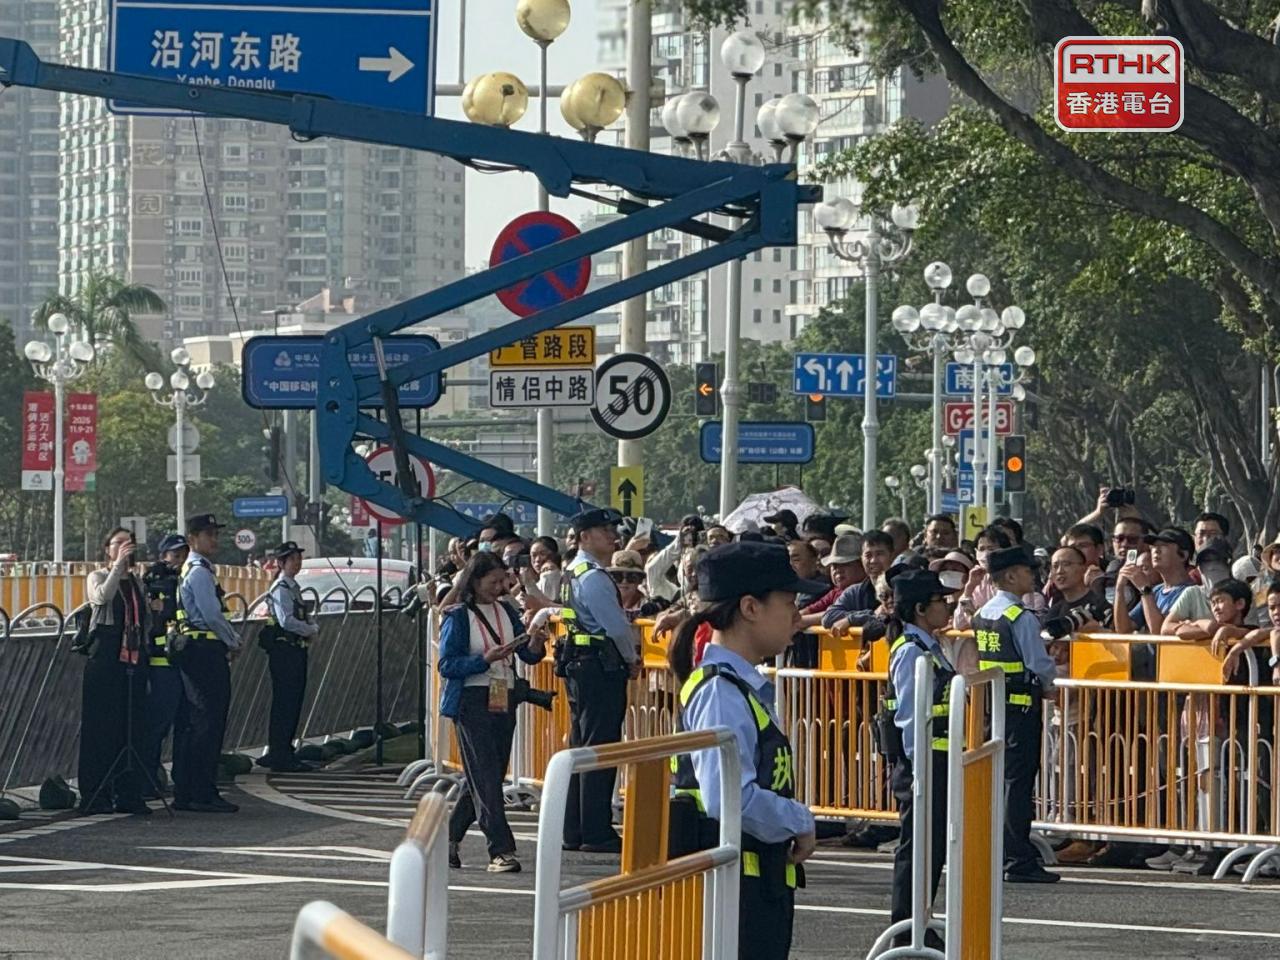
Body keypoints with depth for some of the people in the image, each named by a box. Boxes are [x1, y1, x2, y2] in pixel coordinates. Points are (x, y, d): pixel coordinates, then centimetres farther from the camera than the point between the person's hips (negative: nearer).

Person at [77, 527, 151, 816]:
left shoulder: (137, 583, 20)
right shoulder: (97, 577, 4)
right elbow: (102, 596, -20)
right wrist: (118, 564, -18)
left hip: (134, 660, 5)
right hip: (105, 659, -5)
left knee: (133, 727, 2)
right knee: (101, 726, -6)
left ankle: (128, 794, 6)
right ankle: (95, 796, -4)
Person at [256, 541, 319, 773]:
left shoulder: (293, 587, 18)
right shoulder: (280, 589, -12)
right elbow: (287, 621, -22)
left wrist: (309, 629, 5)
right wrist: (312, 629, -10)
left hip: (296, 649, 10)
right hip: (283, 651, -10)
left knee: (293, 703, 12)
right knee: (284, 704, -8)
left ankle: (285, 752, 18)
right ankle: (279, 756, -6)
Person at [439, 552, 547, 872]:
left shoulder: (506, 612, 12)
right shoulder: (458, 617, -5)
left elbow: (528, 655, 9)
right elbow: (446, 665, -10)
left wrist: (535, 645, -14)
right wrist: (485, 659, -22)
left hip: (504, 701, 6)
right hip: (472, 701, -6)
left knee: (489, 777, 10)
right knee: (486, 778, -10)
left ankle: (449, 837, 24)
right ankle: (501, 851, -12)